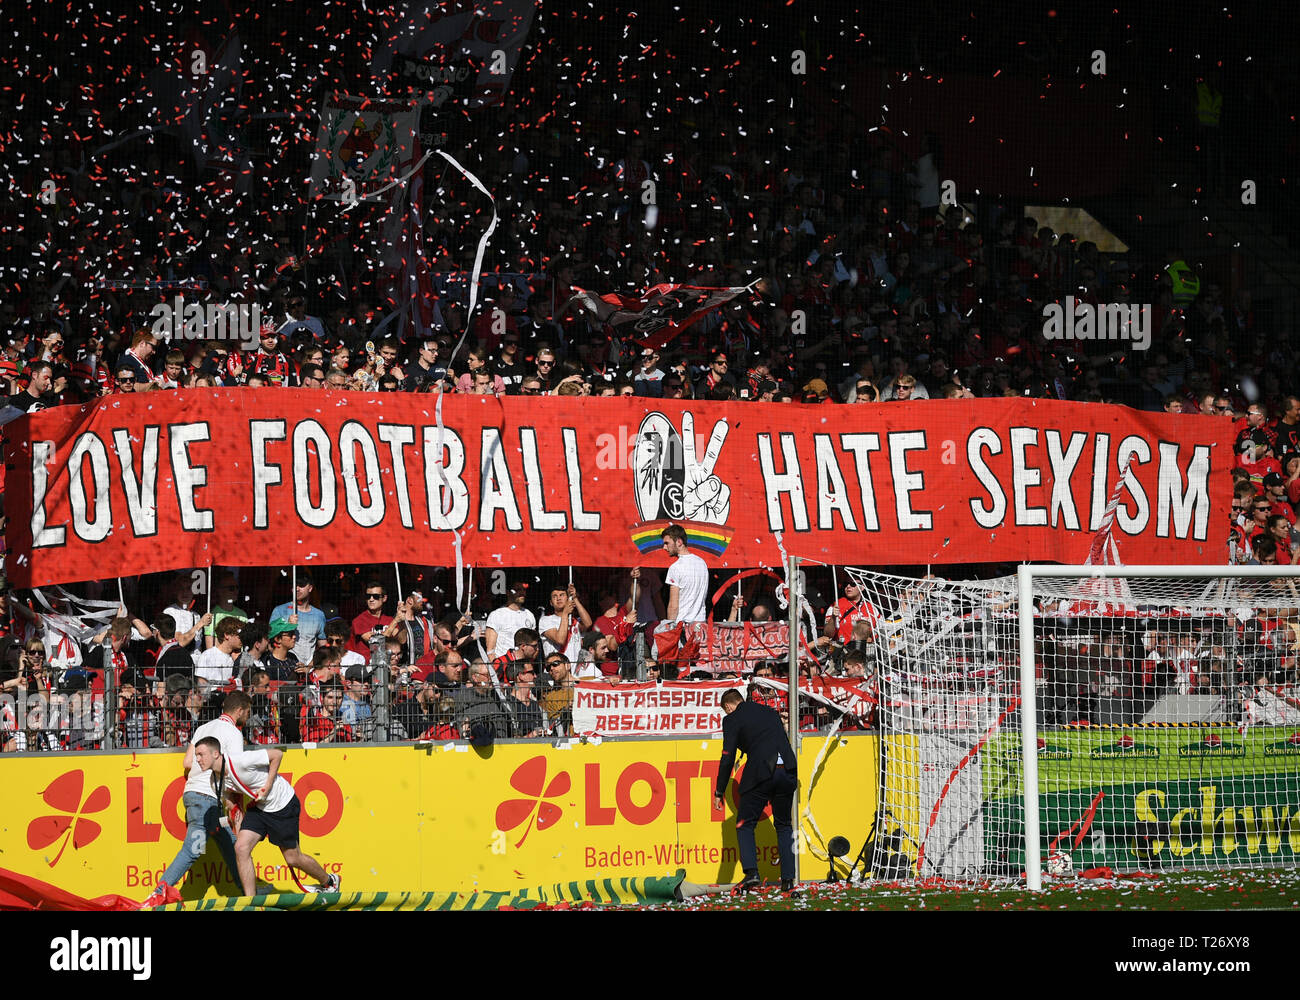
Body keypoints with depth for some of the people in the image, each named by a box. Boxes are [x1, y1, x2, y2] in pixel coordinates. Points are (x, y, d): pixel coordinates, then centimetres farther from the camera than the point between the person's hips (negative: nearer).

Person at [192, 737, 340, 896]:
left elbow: (277, 754, -22)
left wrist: (267, 787, -22)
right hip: (258, 807, 7)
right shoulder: (215, 779, -7)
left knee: (292, 858, 5)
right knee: (241, 848, -11)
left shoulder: (240, 760, -31)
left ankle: (329, 882, 31)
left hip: (283, 804, -7)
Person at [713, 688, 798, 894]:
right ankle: (788, 878, 10)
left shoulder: (732, 719, 5)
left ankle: (751, 873, -12)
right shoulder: (770, 712, 22)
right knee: (783, 826, 18)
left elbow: (728, 758, 0)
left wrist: (719, 792, 6)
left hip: (760, 774, -5)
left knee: (745, 825, 6)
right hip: (787, 772, 5)